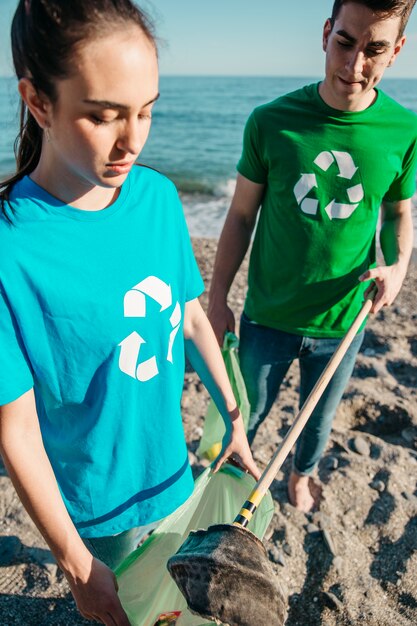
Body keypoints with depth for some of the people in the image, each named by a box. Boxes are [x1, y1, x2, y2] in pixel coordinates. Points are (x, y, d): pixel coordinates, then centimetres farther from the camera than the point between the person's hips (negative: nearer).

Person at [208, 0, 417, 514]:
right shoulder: (271, 121, -13)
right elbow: (242, 215, -5)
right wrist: (216, 299, -3)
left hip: (342, 321, 2)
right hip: (268, 316, -1)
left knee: (319, 417, 24)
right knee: (246, 414, 18)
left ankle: (302, 473, 57)